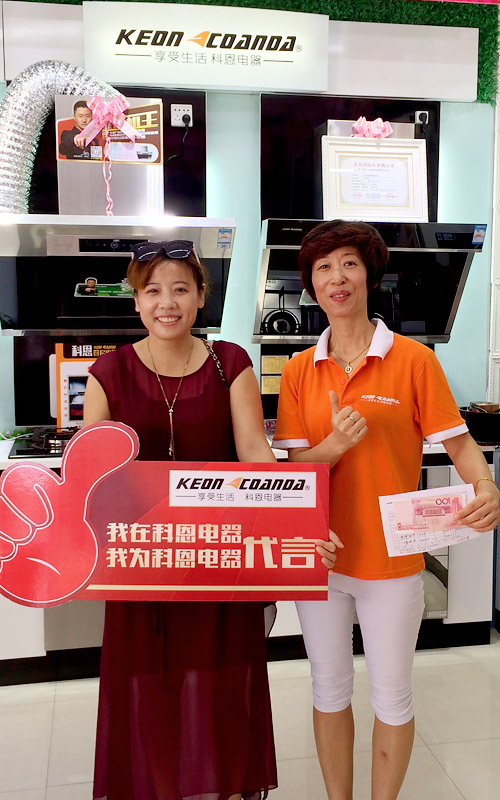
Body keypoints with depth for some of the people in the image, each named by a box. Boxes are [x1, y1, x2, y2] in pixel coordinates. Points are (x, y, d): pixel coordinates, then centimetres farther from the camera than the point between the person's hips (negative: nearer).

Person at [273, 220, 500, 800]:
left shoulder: (413, 359, -7)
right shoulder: (298, 371, 1)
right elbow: (296, 466, -2)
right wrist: (334, 445, -23)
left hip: (390, 558, -2)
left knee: (392, 696, 14)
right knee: (329, 690, 18)